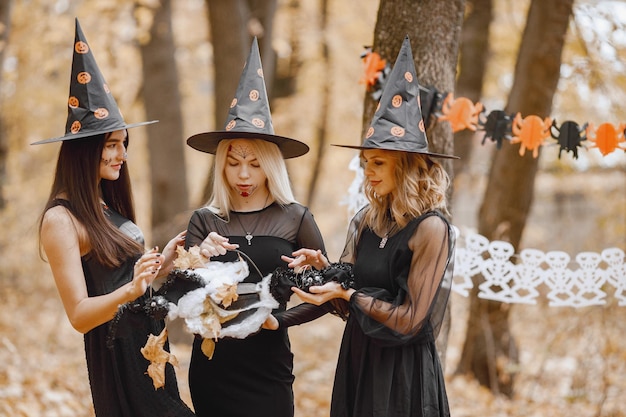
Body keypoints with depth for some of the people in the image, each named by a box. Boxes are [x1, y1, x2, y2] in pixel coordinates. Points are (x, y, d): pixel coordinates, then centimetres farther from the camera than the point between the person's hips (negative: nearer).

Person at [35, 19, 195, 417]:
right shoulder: (61, 219, -14)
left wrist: (165, 259, 4)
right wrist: (132, 289, -32)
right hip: (116, 354, -8)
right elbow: (79, 314, -18)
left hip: (150, 346, 8)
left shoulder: (106, 209, 9)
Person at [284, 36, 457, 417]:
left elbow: (409, 319, -16)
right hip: (357, 359, 6)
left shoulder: (431, 229, -16)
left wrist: (345, 293, -16)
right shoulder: (367, 220, 4)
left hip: (402, 370, -6)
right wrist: (322, 266, -9)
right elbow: (350, 290, 9)